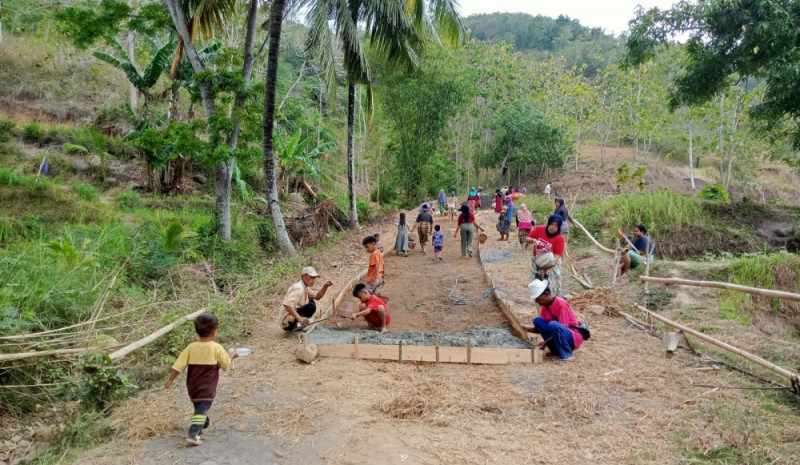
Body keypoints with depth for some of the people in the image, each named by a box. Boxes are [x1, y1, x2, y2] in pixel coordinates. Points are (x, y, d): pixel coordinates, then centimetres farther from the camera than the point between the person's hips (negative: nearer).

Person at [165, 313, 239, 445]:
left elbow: (178, 365, -7)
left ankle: (204, 423, 48)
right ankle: (193, 434, -18)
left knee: (199, 406, 25)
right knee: (202, 409, -4)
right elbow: (226, 364, -2)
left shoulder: (191, 347, -7)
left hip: (192, 386, 5)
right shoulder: (217, 348, -14)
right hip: (207, 388, -5)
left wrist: (170, 380, 1)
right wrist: (232, 355, 16)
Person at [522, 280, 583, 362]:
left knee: (553, 325, -35)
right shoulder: (545, 306, 5)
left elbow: (562, 328, -19)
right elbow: (539, 328, 7)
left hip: (574, 338, -8)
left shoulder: (561, 303, -18)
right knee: (537, 321, -6)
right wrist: (527, 328, -12)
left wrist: (546, 342, -21)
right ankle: (555, 350, -2)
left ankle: (567, 355, -20)